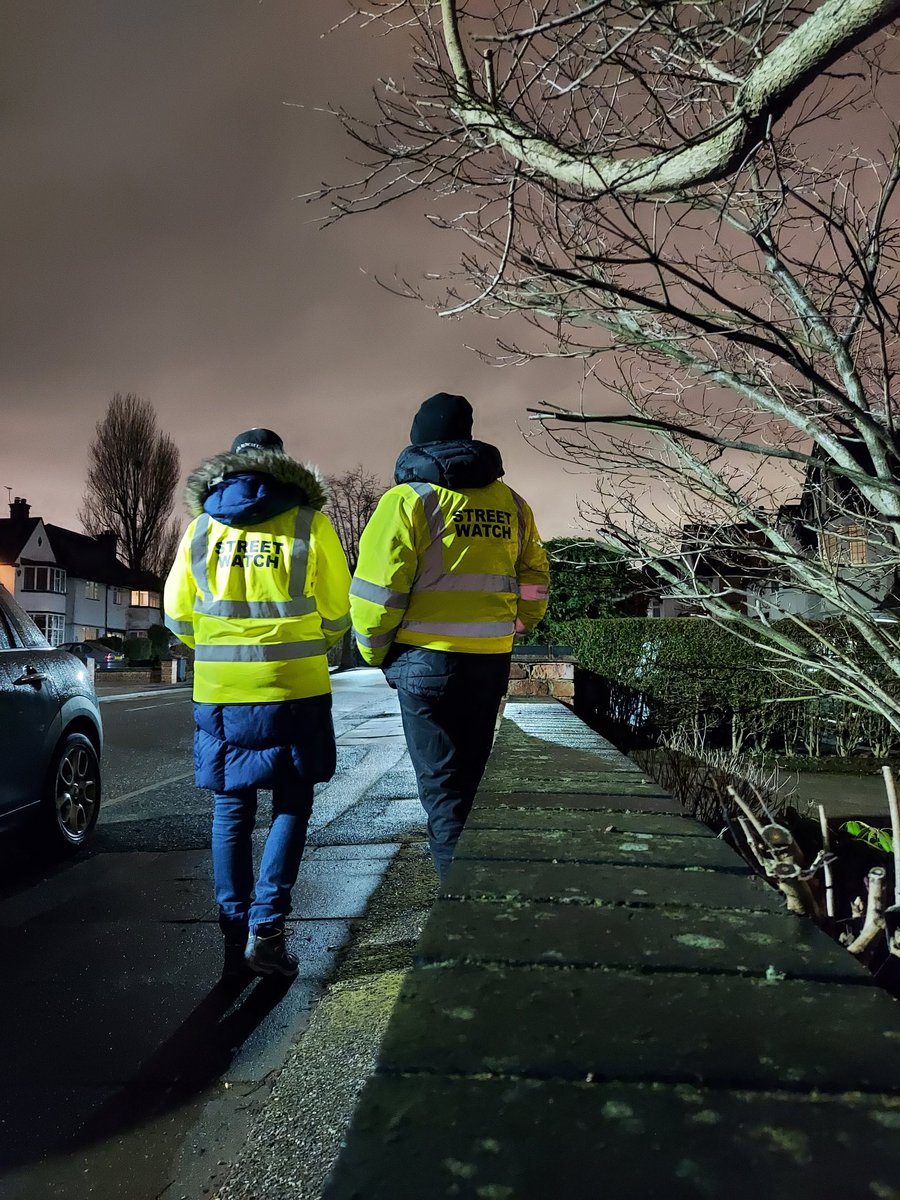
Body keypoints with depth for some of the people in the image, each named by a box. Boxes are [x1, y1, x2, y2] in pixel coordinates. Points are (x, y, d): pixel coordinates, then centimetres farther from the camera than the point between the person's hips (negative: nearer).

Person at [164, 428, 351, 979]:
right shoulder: (309, 523, -3)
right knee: (291, 806, 9)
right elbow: (337, 614, 2)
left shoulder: (201, 527, 4)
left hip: (219, 693, 3)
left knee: (232, 811, 12)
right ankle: (266, 928, 2)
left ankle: (234, 935, 16)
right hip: (294, 691, -2)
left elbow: (179, 615, 9)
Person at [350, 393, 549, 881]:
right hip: (492, 661, 6)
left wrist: (375, 650, 4)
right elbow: (533, 581, 14)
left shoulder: (408, 499, -7)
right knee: (473, 775, 19)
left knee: (441, 784, 3)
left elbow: (377, 588, -10)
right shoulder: (511, 503, 10)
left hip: (427, 659, -5)